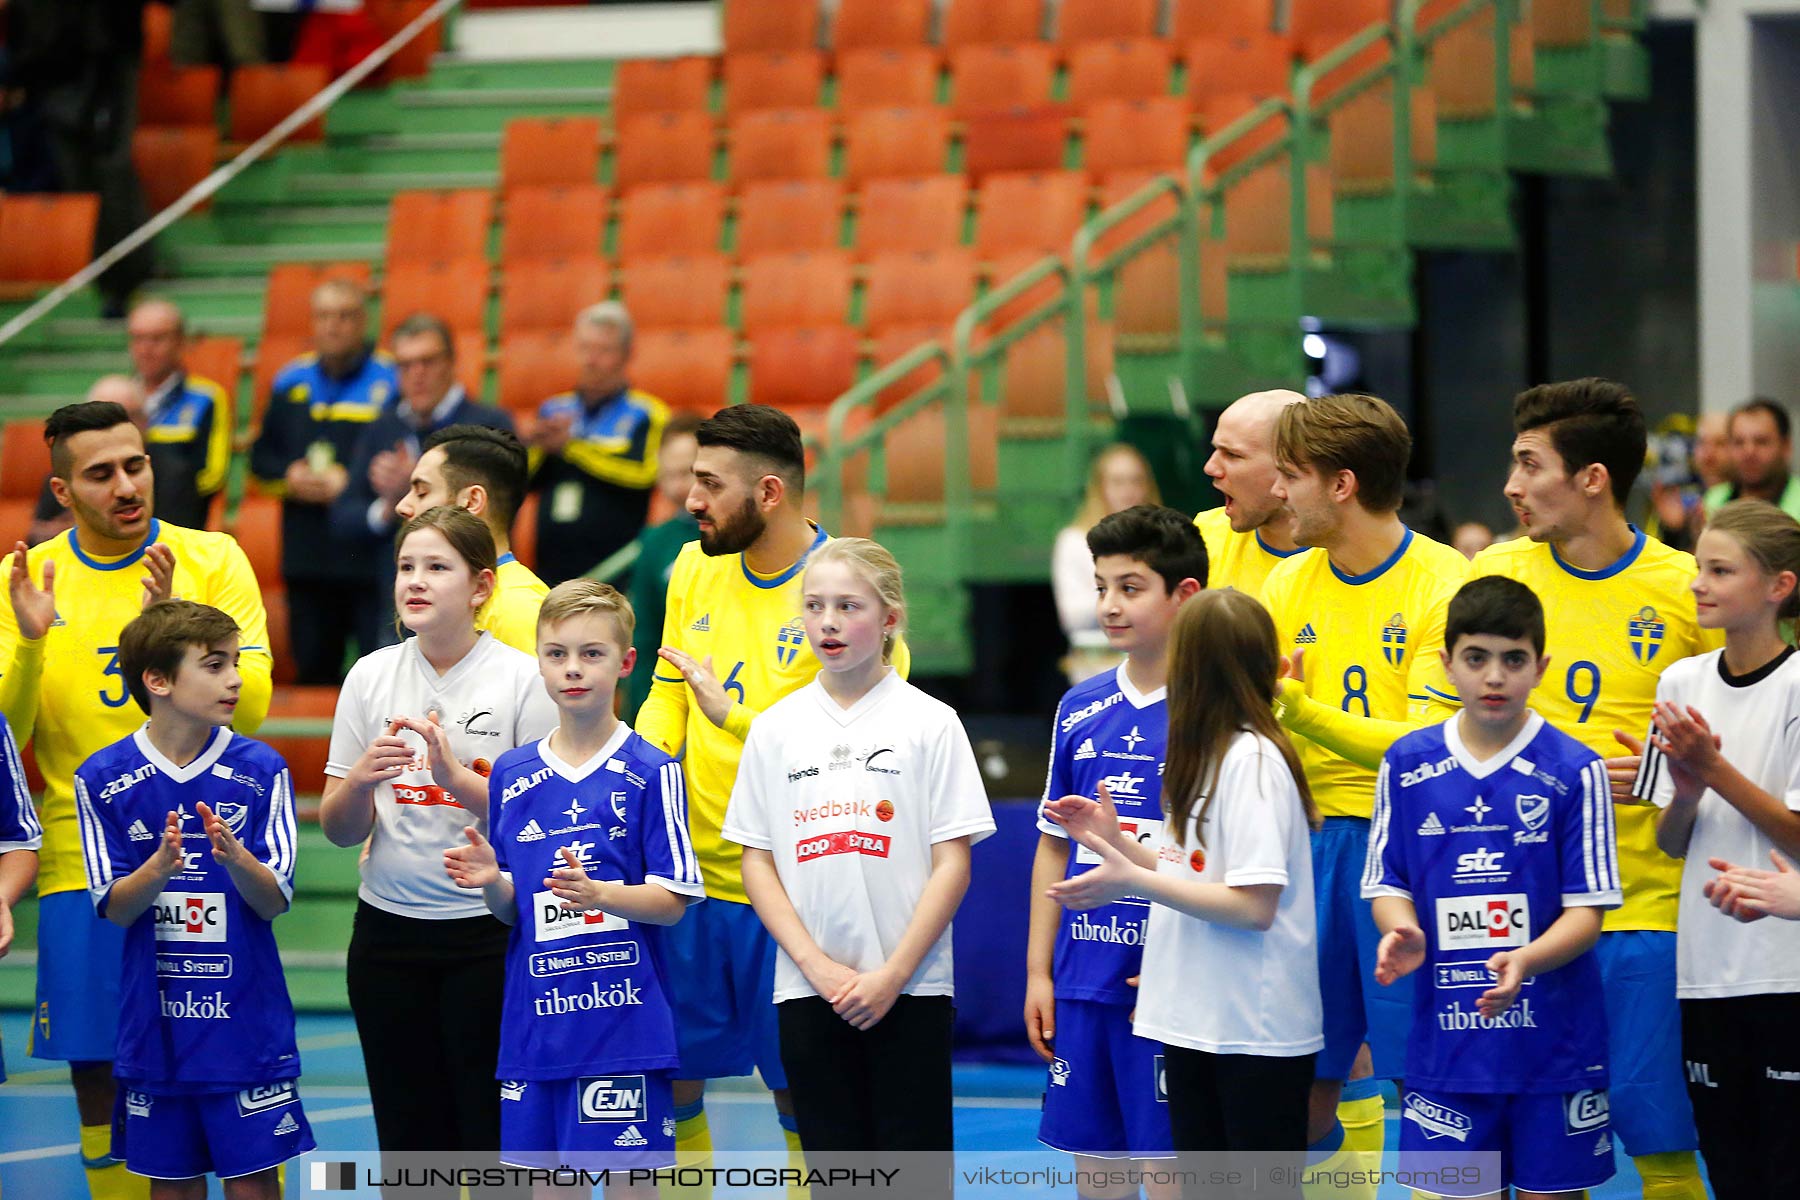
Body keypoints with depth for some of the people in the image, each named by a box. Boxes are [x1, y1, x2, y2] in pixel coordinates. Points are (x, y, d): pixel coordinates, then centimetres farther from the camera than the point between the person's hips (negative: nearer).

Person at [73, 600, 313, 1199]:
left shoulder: (260, 769, -4)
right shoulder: (102, 779, -3)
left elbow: (273, 902, -6)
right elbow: (114, 907, -4)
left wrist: (235, 859, -27)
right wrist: (159, 868, -24)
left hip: (246, 1020, -1)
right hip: (154, 1027, 1)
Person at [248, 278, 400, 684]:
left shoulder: (391, 381, -4)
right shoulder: (291, 381, 13)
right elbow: (262, 454, 17)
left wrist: (353, 481, -16)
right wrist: (289, 475, -3)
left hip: (370, 555, -5)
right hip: (306, 555, 5)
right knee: (312, 666, 9)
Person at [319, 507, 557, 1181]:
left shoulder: (523, 679, -5)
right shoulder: (371, 676, 6)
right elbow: (338, 830, 6)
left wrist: (456, 776, -22)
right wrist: (362, 778, -15)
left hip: (488, 934, -4)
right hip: (389, 931, 4)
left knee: (494, 1131, -4)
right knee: (410, 1138, 6)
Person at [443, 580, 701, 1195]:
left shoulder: (650, 772, -5)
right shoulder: (512, 774, 9)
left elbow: (672, 901, -6)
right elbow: (512, 909, 14)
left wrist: (597, 894, -23)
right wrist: (491, 882, -8)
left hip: (623, 1022, -4)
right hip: (535, 1022, 4)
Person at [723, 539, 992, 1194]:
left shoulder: (929, 722, -2)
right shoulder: (776, 728, 7)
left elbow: (952, 864, -4)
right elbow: (757, 862, 6)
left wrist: (890, 976, -12)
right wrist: (816, 965, -7)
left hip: (907, 989, -3)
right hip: (807, 988, 3)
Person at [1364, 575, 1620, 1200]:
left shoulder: (1573, 770, -5)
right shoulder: (1407, 765, 4)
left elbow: (1587, 911, -7)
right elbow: (1388, 884, 9)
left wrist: (1524, 962, -25)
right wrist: (1402, 930, -14)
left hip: (1553, 1037, -2)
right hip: (1447, 1037, 2)